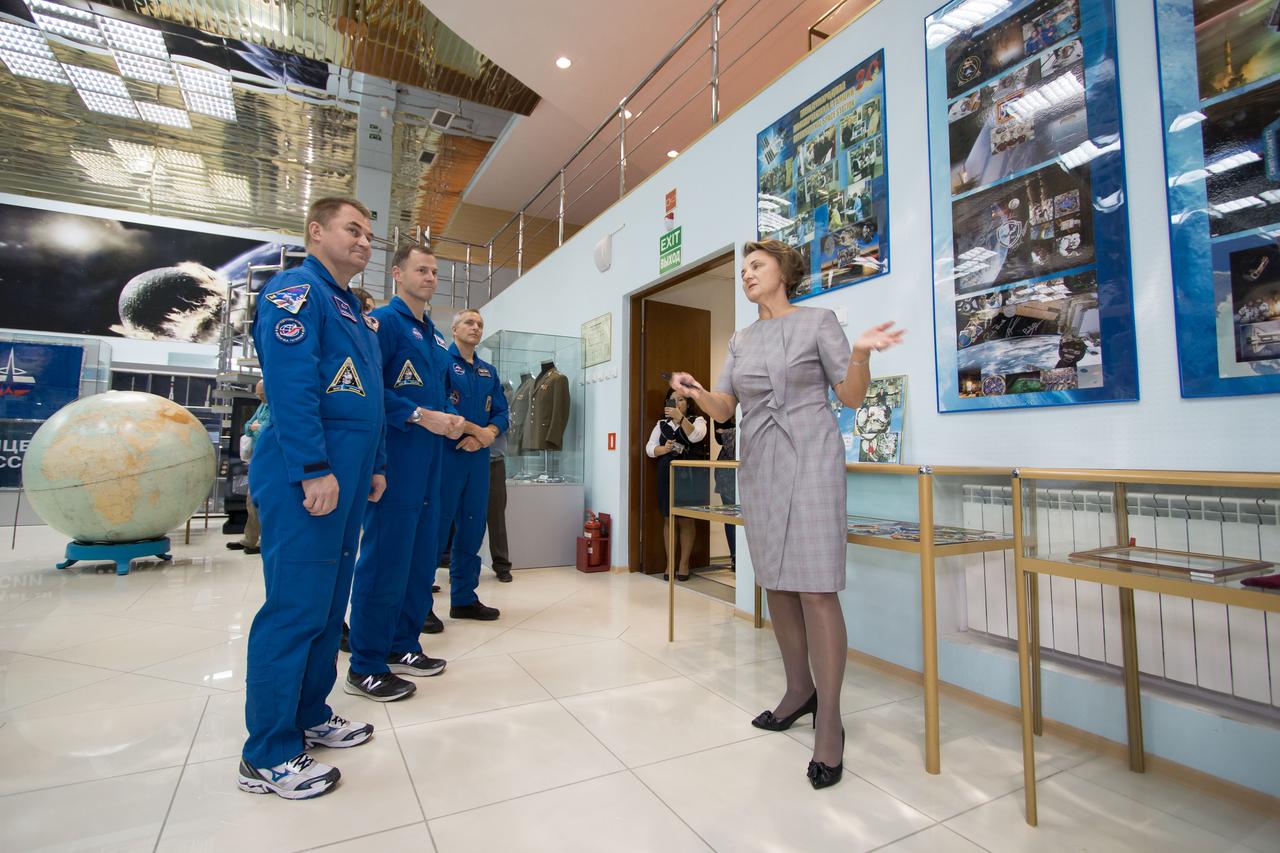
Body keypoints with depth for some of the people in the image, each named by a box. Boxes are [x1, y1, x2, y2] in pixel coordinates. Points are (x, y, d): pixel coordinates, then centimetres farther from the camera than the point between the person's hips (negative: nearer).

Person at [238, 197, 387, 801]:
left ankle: (309, 717, 30)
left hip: (344, 482, 10)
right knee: (294, 609, -3)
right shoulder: (296, 291, -7)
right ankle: (268, 756, 12)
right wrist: (315, 470, -23)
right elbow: (291, 384, -19)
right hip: (305, 481, -10)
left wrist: (374, 467, 19)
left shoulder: (350, 310, 22)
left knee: (327, 607, 16)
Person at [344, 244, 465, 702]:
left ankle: (402, 646, 27)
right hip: (396, 457, -9)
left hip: (429, 458, 9)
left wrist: (450, 419, 3)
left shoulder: (434, 336, 19)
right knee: (385, 558, -4)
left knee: (421, 556, 13)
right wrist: (421, 416, -19)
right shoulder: (384, 321, -6)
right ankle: (365, 667, 10)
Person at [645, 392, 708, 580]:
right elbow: (649, 448, 7)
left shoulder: (698, 420, 5)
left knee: (686, 520, 2)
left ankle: (684, 564, 11)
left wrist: (680, 418, -29)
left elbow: (696, 436, -18)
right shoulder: (662, 424, 14)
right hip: (666, 476, 3)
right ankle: (670, 563, 13)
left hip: (689, 476, -3)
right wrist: (664, 449, -13)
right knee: (668, 519, 5)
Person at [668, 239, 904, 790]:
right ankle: (799, 690, 27)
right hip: (758, 467, 6)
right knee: (776, 584, 10)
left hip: (809, 461, -5)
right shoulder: (741, 341, 16)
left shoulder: (818, 321, 2)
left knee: (816, 589, -9)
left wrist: (861, 355, -21)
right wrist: (697, 393, -10)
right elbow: (722, 409, 11)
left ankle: (829, 720, 3)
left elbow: (851, 396, -1)